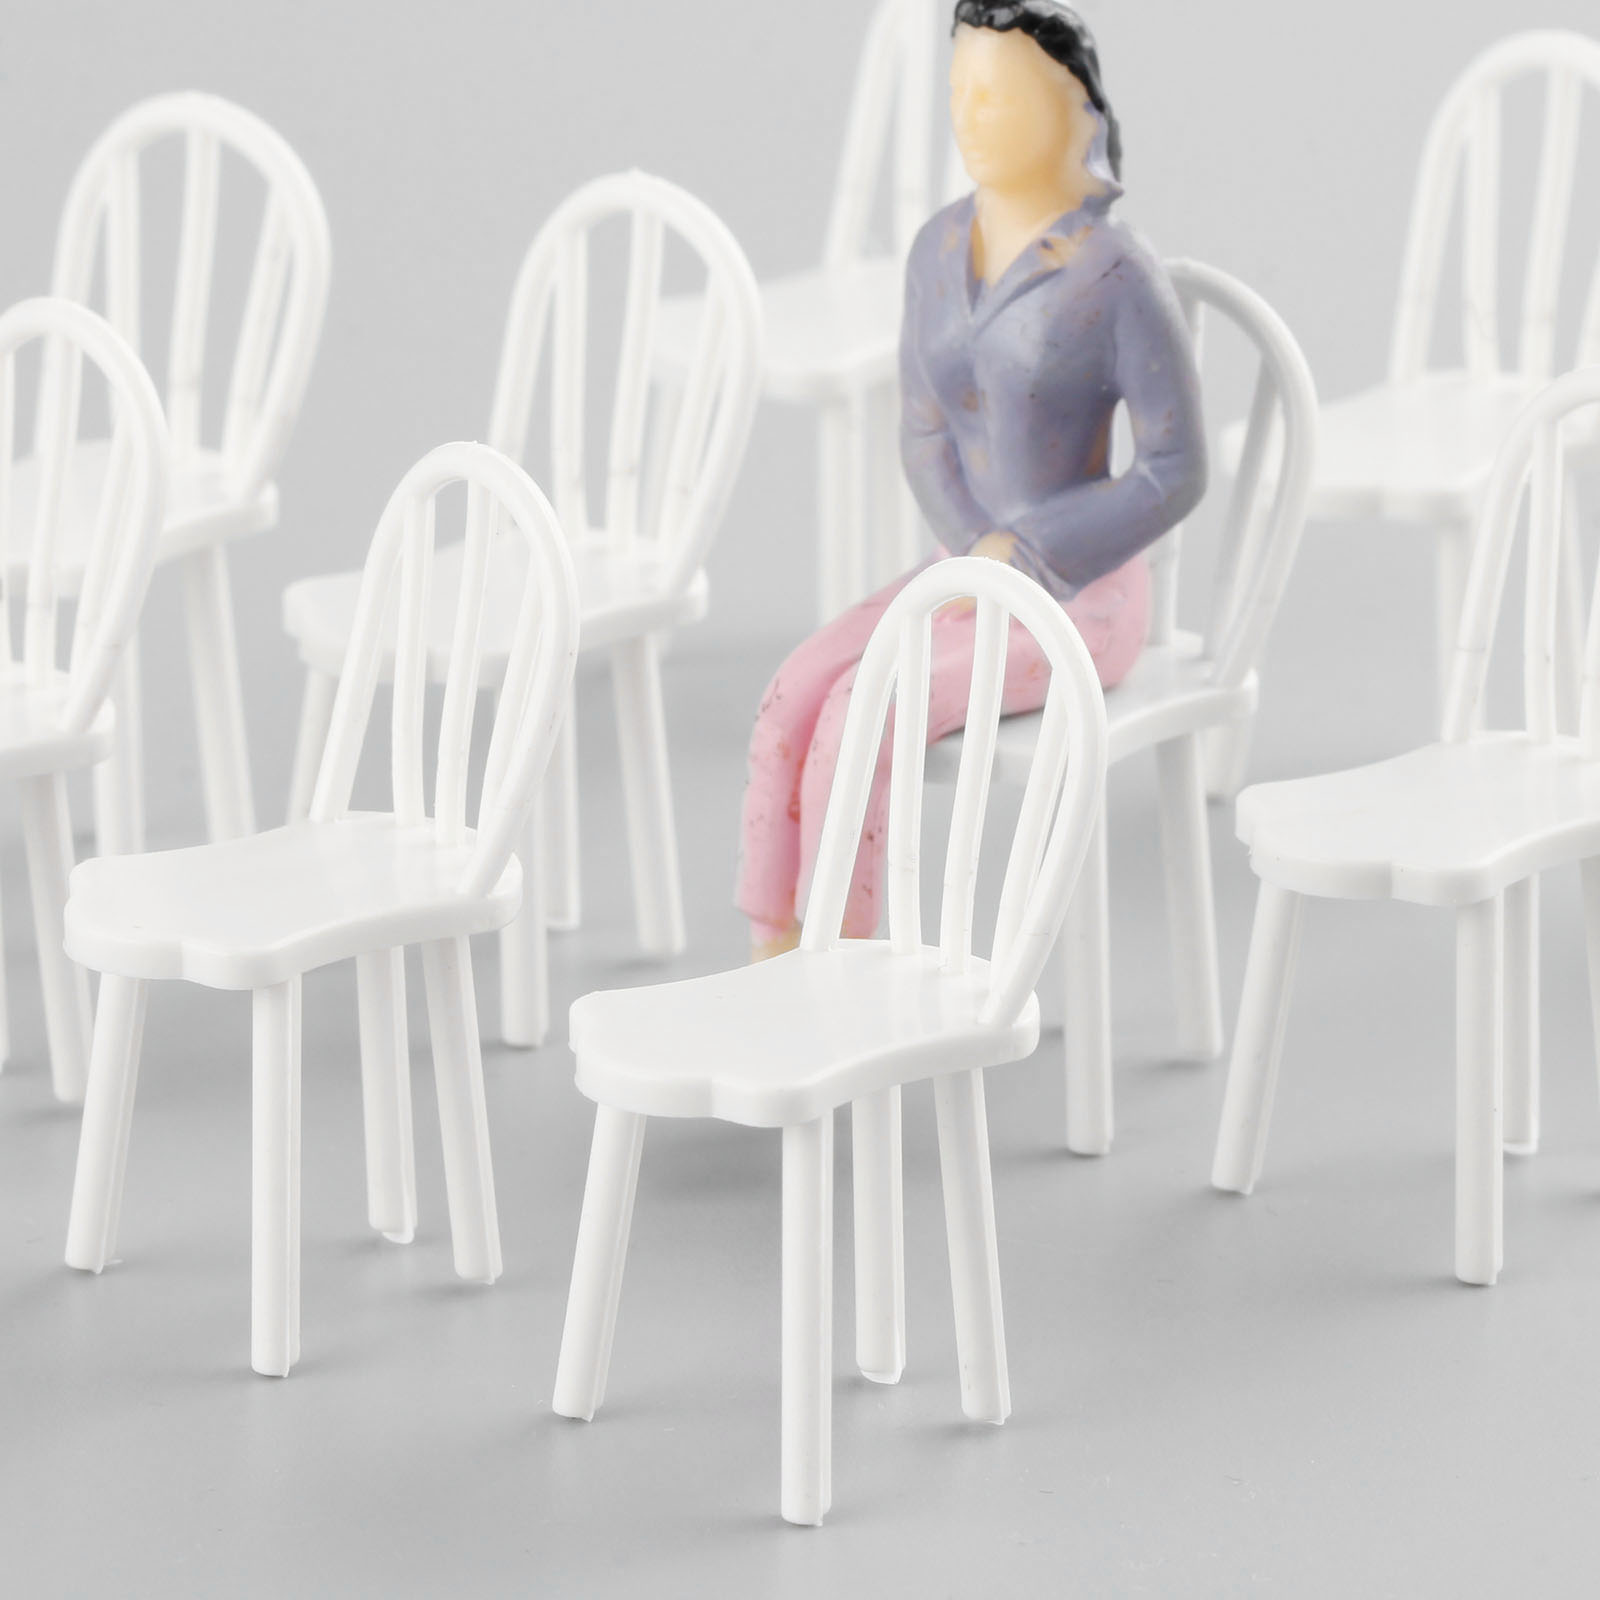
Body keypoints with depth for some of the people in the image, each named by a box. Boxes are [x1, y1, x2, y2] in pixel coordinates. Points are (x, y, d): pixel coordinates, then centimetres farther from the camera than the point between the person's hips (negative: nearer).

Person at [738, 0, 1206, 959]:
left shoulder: (1124, 279, -18)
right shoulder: (937, 251, 3)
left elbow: (1177, 474, -16)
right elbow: (927, 441, 6)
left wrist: (1015, 567, -19)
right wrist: (984, 564, -13)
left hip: (1081, 602, -7)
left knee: (857, 717, -26)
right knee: (793, 701, -19)